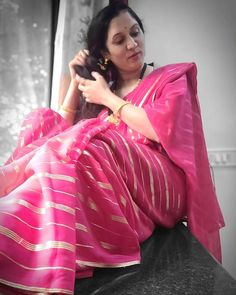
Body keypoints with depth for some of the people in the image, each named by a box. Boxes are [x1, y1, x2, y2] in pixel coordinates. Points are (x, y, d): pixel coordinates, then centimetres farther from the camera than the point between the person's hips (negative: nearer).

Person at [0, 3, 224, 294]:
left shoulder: (171, 78, 13)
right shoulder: (101, 85, 24)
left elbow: (164, 130, -9)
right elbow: (63, 128, 22)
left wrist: (108, 99, -1)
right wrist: (76, 81, 14)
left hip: (159, 185, -4)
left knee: (82, 143, -31)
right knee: (42, 121, -12)